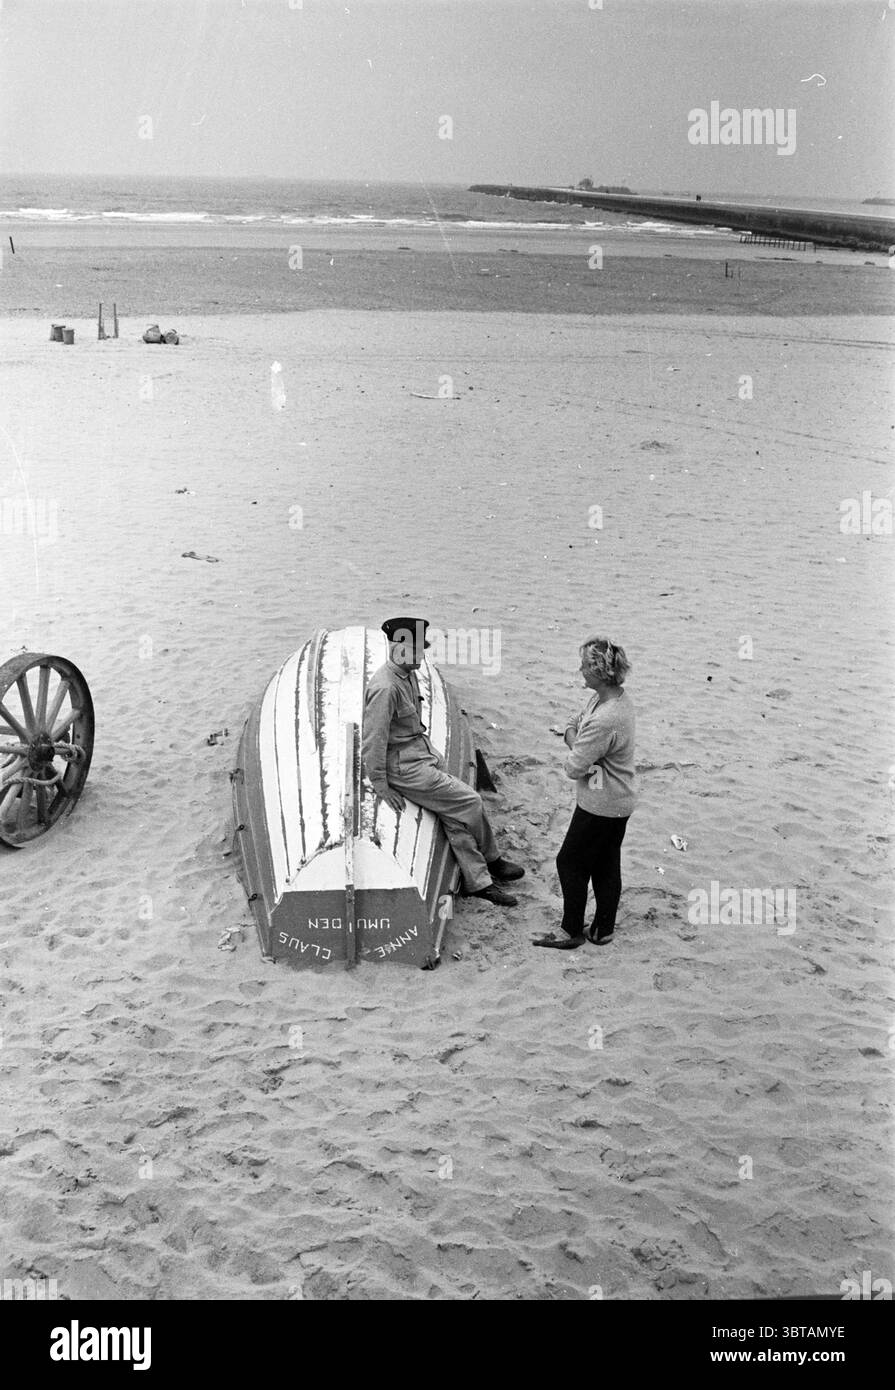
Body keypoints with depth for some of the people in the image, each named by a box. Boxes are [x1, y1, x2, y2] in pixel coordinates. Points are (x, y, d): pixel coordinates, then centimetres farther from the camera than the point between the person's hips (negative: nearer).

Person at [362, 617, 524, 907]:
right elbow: (373, 741, -23)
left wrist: (430, 750, 12)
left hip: (421, 752, 9)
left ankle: (477, 881, 12)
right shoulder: (386, 687, -25)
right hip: (403, 765, -9)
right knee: (470, 801, -7)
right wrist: (381, 786, -18)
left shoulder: (408, 675, 7)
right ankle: (491, 860, 14)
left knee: (455, 814, 4)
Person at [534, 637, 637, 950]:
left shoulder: (604, 722, -33)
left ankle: (572, 933, 23)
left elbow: (573, 768, -24)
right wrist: (574, 733, -10)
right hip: (619, 799, 9)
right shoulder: (618, 696, -2)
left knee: (570, 863, 8)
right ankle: (603, 930, 33)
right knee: (606, 865, 20)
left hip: (600, 806, -9)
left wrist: (573, 741, -7)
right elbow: (577, 721, 12)